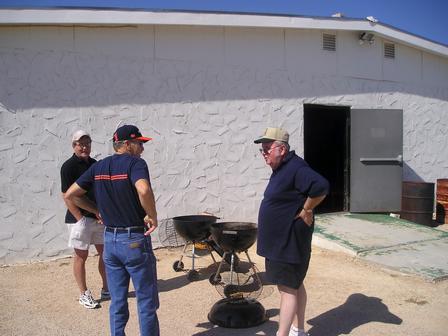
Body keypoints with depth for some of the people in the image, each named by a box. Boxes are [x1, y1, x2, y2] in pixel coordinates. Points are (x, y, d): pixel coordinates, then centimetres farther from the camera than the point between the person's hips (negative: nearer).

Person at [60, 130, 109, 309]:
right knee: (81, 256, 4)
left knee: (106, 252, 11)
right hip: (80, 218, -7)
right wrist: (81, 219, -15)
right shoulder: (69, 166, -10)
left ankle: (106, 289, 25)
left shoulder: (95, 164, 9)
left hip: (99, 217, 7)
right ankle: (84, 294, 18)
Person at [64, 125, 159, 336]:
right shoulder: (135, 162, -13)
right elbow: (143, 190, -34)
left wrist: (97, 210, 14)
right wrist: (152, 216, -19)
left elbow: (70, 195, 7)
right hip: (135, 240, -6)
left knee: (117, 302, 17)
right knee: (147, 303, 7)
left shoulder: (98, 166, 6)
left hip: (110, 240, 7)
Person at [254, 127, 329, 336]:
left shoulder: (296, 168, -21)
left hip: (289, 241, -10)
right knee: (295, 285, 19)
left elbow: (321, 187, -33)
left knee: (287, 288, -3)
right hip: (281, 239, 10)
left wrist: (306, 211, -22)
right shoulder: (282, 169, 11)